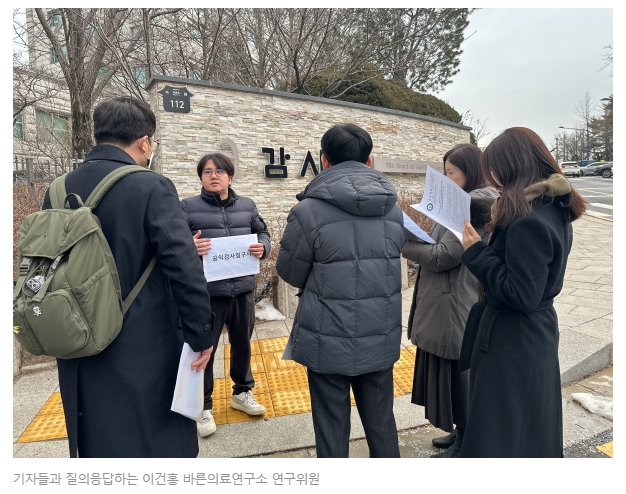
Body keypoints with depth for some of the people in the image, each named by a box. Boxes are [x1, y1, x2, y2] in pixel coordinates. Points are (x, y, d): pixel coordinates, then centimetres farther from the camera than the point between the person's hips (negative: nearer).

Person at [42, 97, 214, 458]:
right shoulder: (152, 187, -15)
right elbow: (185, 268, -21)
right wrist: (201, 334, -10)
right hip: (145, 352, -6)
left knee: (97, 446, 22)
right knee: (158, 444, 10)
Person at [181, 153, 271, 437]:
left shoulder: (247, 206, 9)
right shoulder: (188, 207, -2)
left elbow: (262, 233, 17)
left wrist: (262, 247, -6)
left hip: (243, 289, 4)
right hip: (206, 292, -3)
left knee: (243, 344, 18)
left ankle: (242, 392, 41)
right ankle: (203, 406, 27)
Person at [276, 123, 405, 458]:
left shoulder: (308, 211, -15)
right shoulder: (394, 209, 1)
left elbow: (290, 273, -4)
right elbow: (391, 260, 10)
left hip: (329, 340, -4)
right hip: (381, 338, 5)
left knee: (332, 427, 14)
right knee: (381, 422, 21)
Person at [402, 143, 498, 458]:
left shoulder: (472, 208, -18)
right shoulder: (460, 205, 13)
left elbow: (441, 257, -22)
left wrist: (400, 242, -14)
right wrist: (410, 234, -1)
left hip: (454, 307, -10)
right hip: (443, 305, 10)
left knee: (456, 375, 5)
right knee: (445, 374, 20)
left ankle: (465, 445, 25)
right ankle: (460, 433, 39)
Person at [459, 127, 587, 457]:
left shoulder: (528, 222, -26)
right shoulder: (556, 210, 5)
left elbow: (520, 295, -25)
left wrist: (475, 253, -19)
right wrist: (492, 240, 4)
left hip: (511, 342, -10)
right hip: (538, 333, 10)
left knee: (501, 436, 8)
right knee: (533, 429, 26)